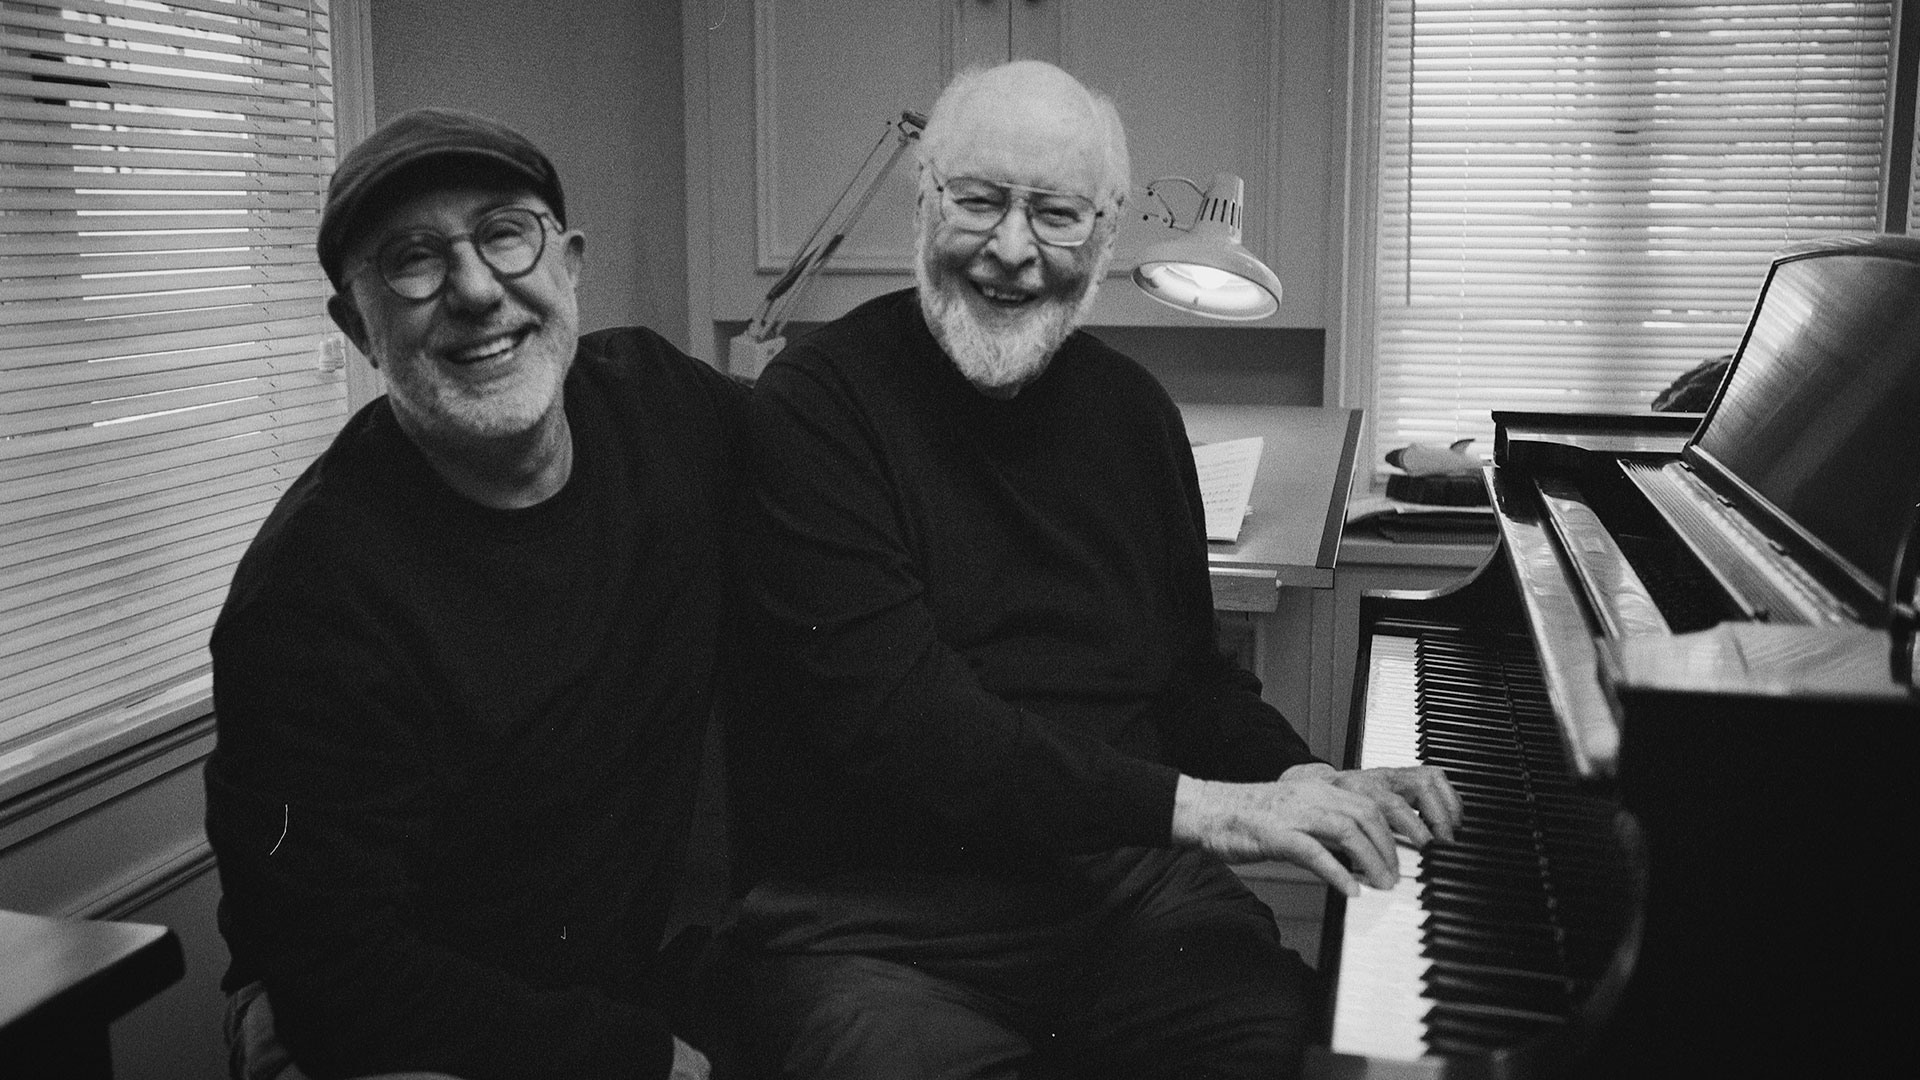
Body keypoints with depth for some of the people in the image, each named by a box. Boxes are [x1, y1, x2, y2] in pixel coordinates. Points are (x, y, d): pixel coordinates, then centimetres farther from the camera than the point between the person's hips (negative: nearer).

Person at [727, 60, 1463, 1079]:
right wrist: (1191, 803, -22)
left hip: (1122, 880, 5)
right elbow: (890, 713, -20)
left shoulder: (1131, 410, 10)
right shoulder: (816, 404, -10)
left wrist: (1300, 784, -1)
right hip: (874, 928, -4)